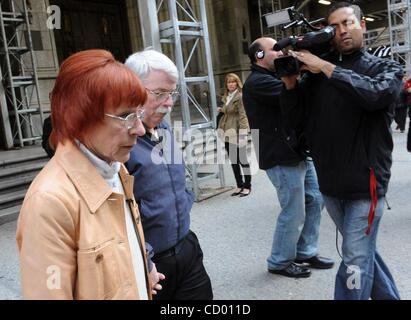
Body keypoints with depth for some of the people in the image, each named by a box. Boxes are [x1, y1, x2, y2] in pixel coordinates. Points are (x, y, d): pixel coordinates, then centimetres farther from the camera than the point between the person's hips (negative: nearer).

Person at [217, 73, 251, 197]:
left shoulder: (240, 97, -10)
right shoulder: (226, 97, 13)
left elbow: (243, 116, -15)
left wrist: (242, 135, -20)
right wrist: (221, 110, 5)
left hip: (237, 134, -8)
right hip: (227, 134, 8)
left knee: (242, 160, 1)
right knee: (233, 161, 12)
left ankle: (247, 186, 13)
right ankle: (239, 185, 23)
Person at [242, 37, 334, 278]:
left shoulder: (273, 78, 20)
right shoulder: (257, 82, -13)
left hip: (299, 153, 10)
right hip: (283, 158, -10)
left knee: (315, 200, 14)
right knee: (294, 213, -2)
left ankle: (306, 252, 28)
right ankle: (280, 262, 17)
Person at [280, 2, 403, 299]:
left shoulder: (387, 68, 0)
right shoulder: (318, 70, 7)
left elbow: (376, 94, -23)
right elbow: (295, 115, 0)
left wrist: (326, 68, -22)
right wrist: (290, 80, -16)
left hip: (365, 184, -4)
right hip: (330, 184, 4)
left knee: (355, 263, -2)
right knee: (363, 251, 20)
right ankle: (388, 295, 42)